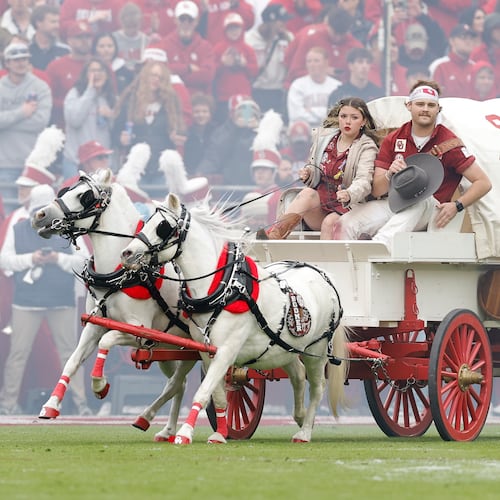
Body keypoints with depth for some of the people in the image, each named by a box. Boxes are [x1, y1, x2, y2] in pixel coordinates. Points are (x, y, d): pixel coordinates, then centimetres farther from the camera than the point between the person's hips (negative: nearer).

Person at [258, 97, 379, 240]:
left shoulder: (366, 148, -2)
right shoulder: (323, 136, 12)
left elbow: (364, 182, -18)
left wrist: (349, 194, -41)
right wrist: (308, 172, -4)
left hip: (345, 208, -3)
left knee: (329, 223, -35)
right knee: (307, 193, -30)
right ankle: (275, 235, -52)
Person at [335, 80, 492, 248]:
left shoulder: (449, 143, -4)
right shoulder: (393, 140, 6)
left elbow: (483, 183, -5)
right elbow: (376, 191, 2)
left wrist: (457, 206, -21)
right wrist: (389, 175, -21)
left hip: (430, 209, -4)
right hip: (392, 203, 4)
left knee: (420, 201, -39)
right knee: (346, 224, -21)